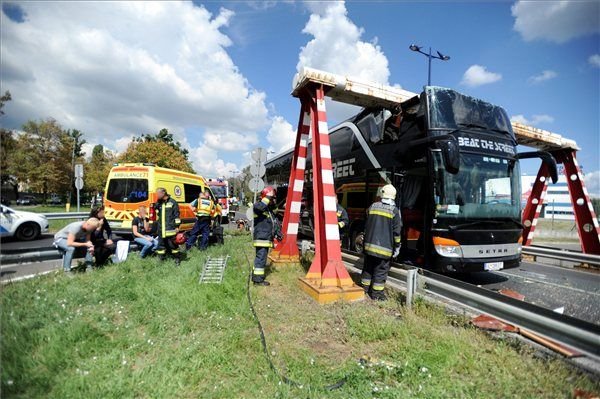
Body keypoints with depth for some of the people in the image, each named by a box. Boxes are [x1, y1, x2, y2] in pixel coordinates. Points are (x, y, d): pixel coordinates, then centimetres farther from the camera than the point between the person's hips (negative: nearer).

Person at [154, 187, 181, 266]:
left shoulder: (172, 202, -4)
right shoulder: (159, 203, 14)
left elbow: (177, 215, -6)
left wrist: (177, 226, -11)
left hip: (170, 229, -6)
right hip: (161, 229, 6)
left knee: (173, 244, 1)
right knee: (161, 244, 12)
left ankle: (177, 259, 15)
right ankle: (162, 259, 23)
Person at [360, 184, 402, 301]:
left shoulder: (373, 206, 4)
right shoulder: (394, 211, -8)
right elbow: (396, 231, -8)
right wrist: (397, 246, 2)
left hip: (370, 244, 4)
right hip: (384, 247, -4)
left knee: (368, 267, 17)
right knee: (381, 270, 6)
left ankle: (365, 288, 29)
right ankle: (376, 293, 13)